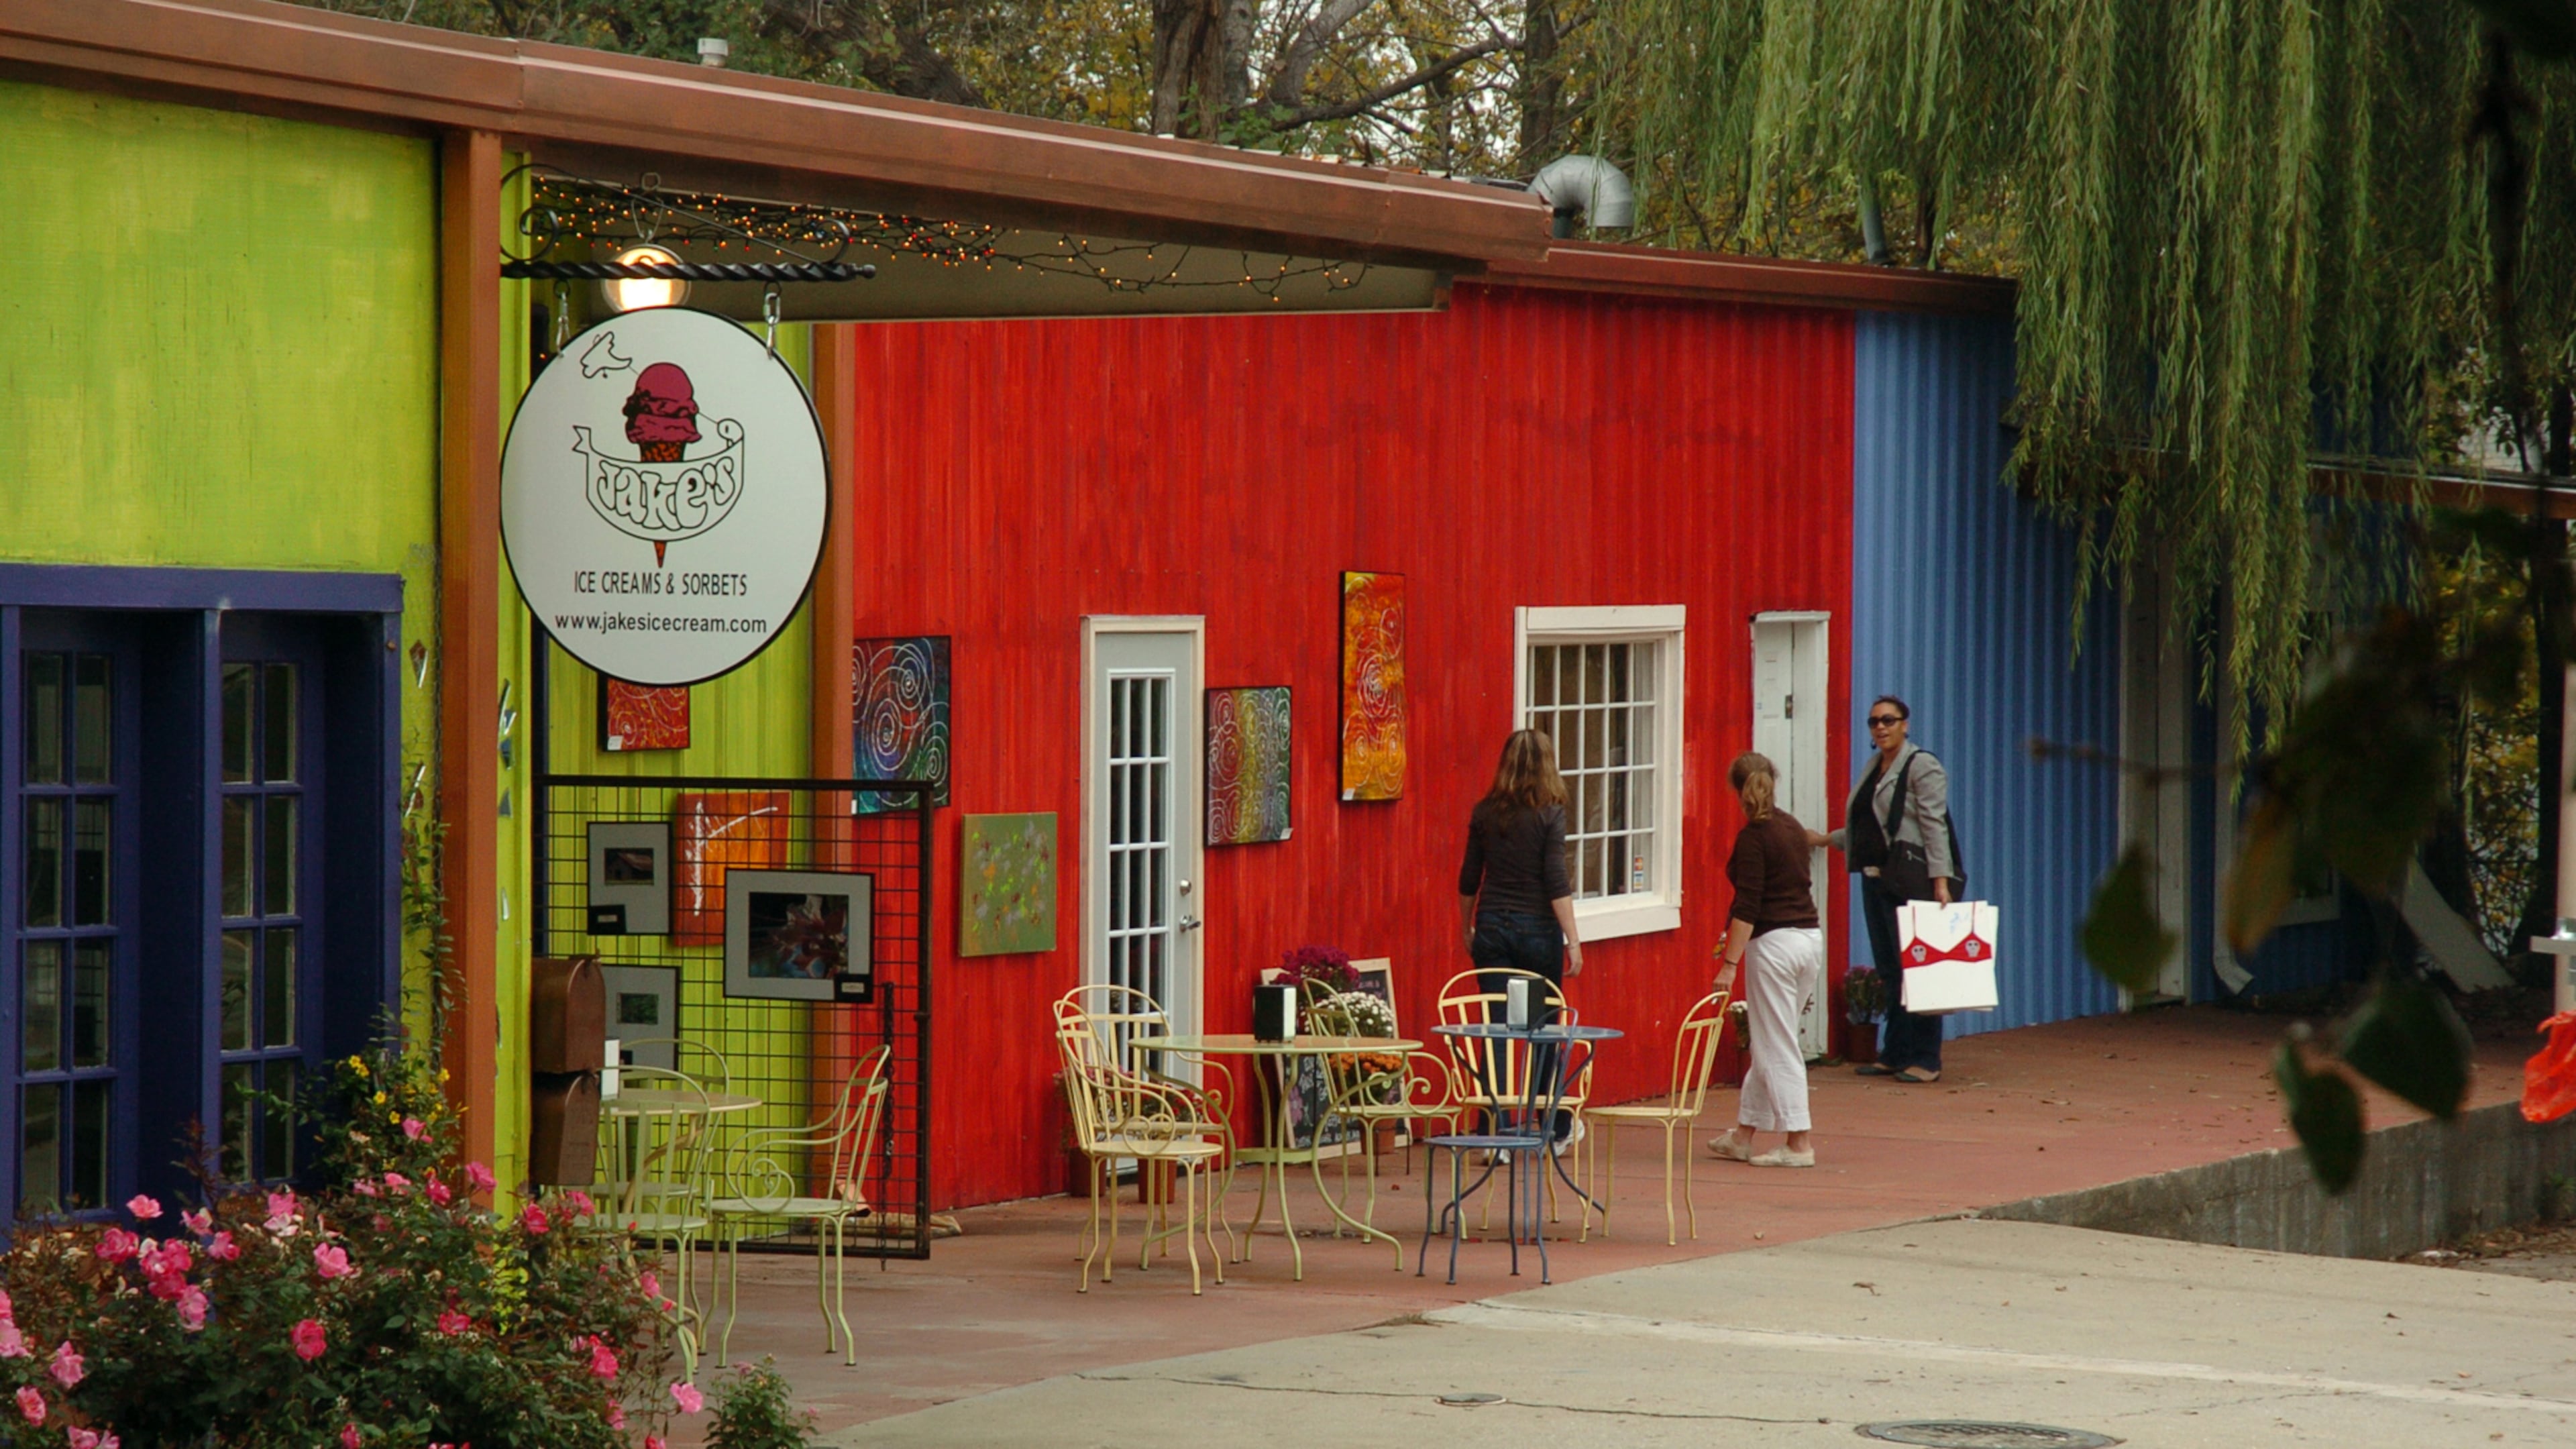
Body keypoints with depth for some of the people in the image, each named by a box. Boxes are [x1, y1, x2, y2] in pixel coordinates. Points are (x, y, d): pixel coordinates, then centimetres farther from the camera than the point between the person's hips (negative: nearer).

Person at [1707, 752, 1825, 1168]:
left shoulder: (1753, 837, -12)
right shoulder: (1793, 829, 11)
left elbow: (1747, 907, -17)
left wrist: (1729, 965, -17)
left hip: (1775, 943, -8)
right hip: (1810, 939, 8)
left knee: (1777, 1047, -2)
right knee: (1769, 1043, 14)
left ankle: (1798, 1142, -2)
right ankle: (1744, 1134, 22)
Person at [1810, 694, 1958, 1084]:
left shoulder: (1922, 767, -6)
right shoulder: (1875, 769, 19)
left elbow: (1933, 826, -14)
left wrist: (1941, 880, -20)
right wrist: (1826, 840, 33)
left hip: (1910, 880, -8)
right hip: (1876, 878, 8)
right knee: (1889, 971, 10)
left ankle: (1925, 1060, -4)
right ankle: (1895, 1055, 15)